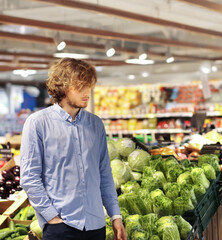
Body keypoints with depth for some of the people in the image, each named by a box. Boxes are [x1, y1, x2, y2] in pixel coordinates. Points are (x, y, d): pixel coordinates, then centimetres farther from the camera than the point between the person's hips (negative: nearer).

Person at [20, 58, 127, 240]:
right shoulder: (38, 123, -4)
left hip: (96, 225, 4)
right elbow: (29, 177, -7)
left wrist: (115, 215, 9)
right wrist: (52, 216, -11)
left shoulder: (96, 124, 10)